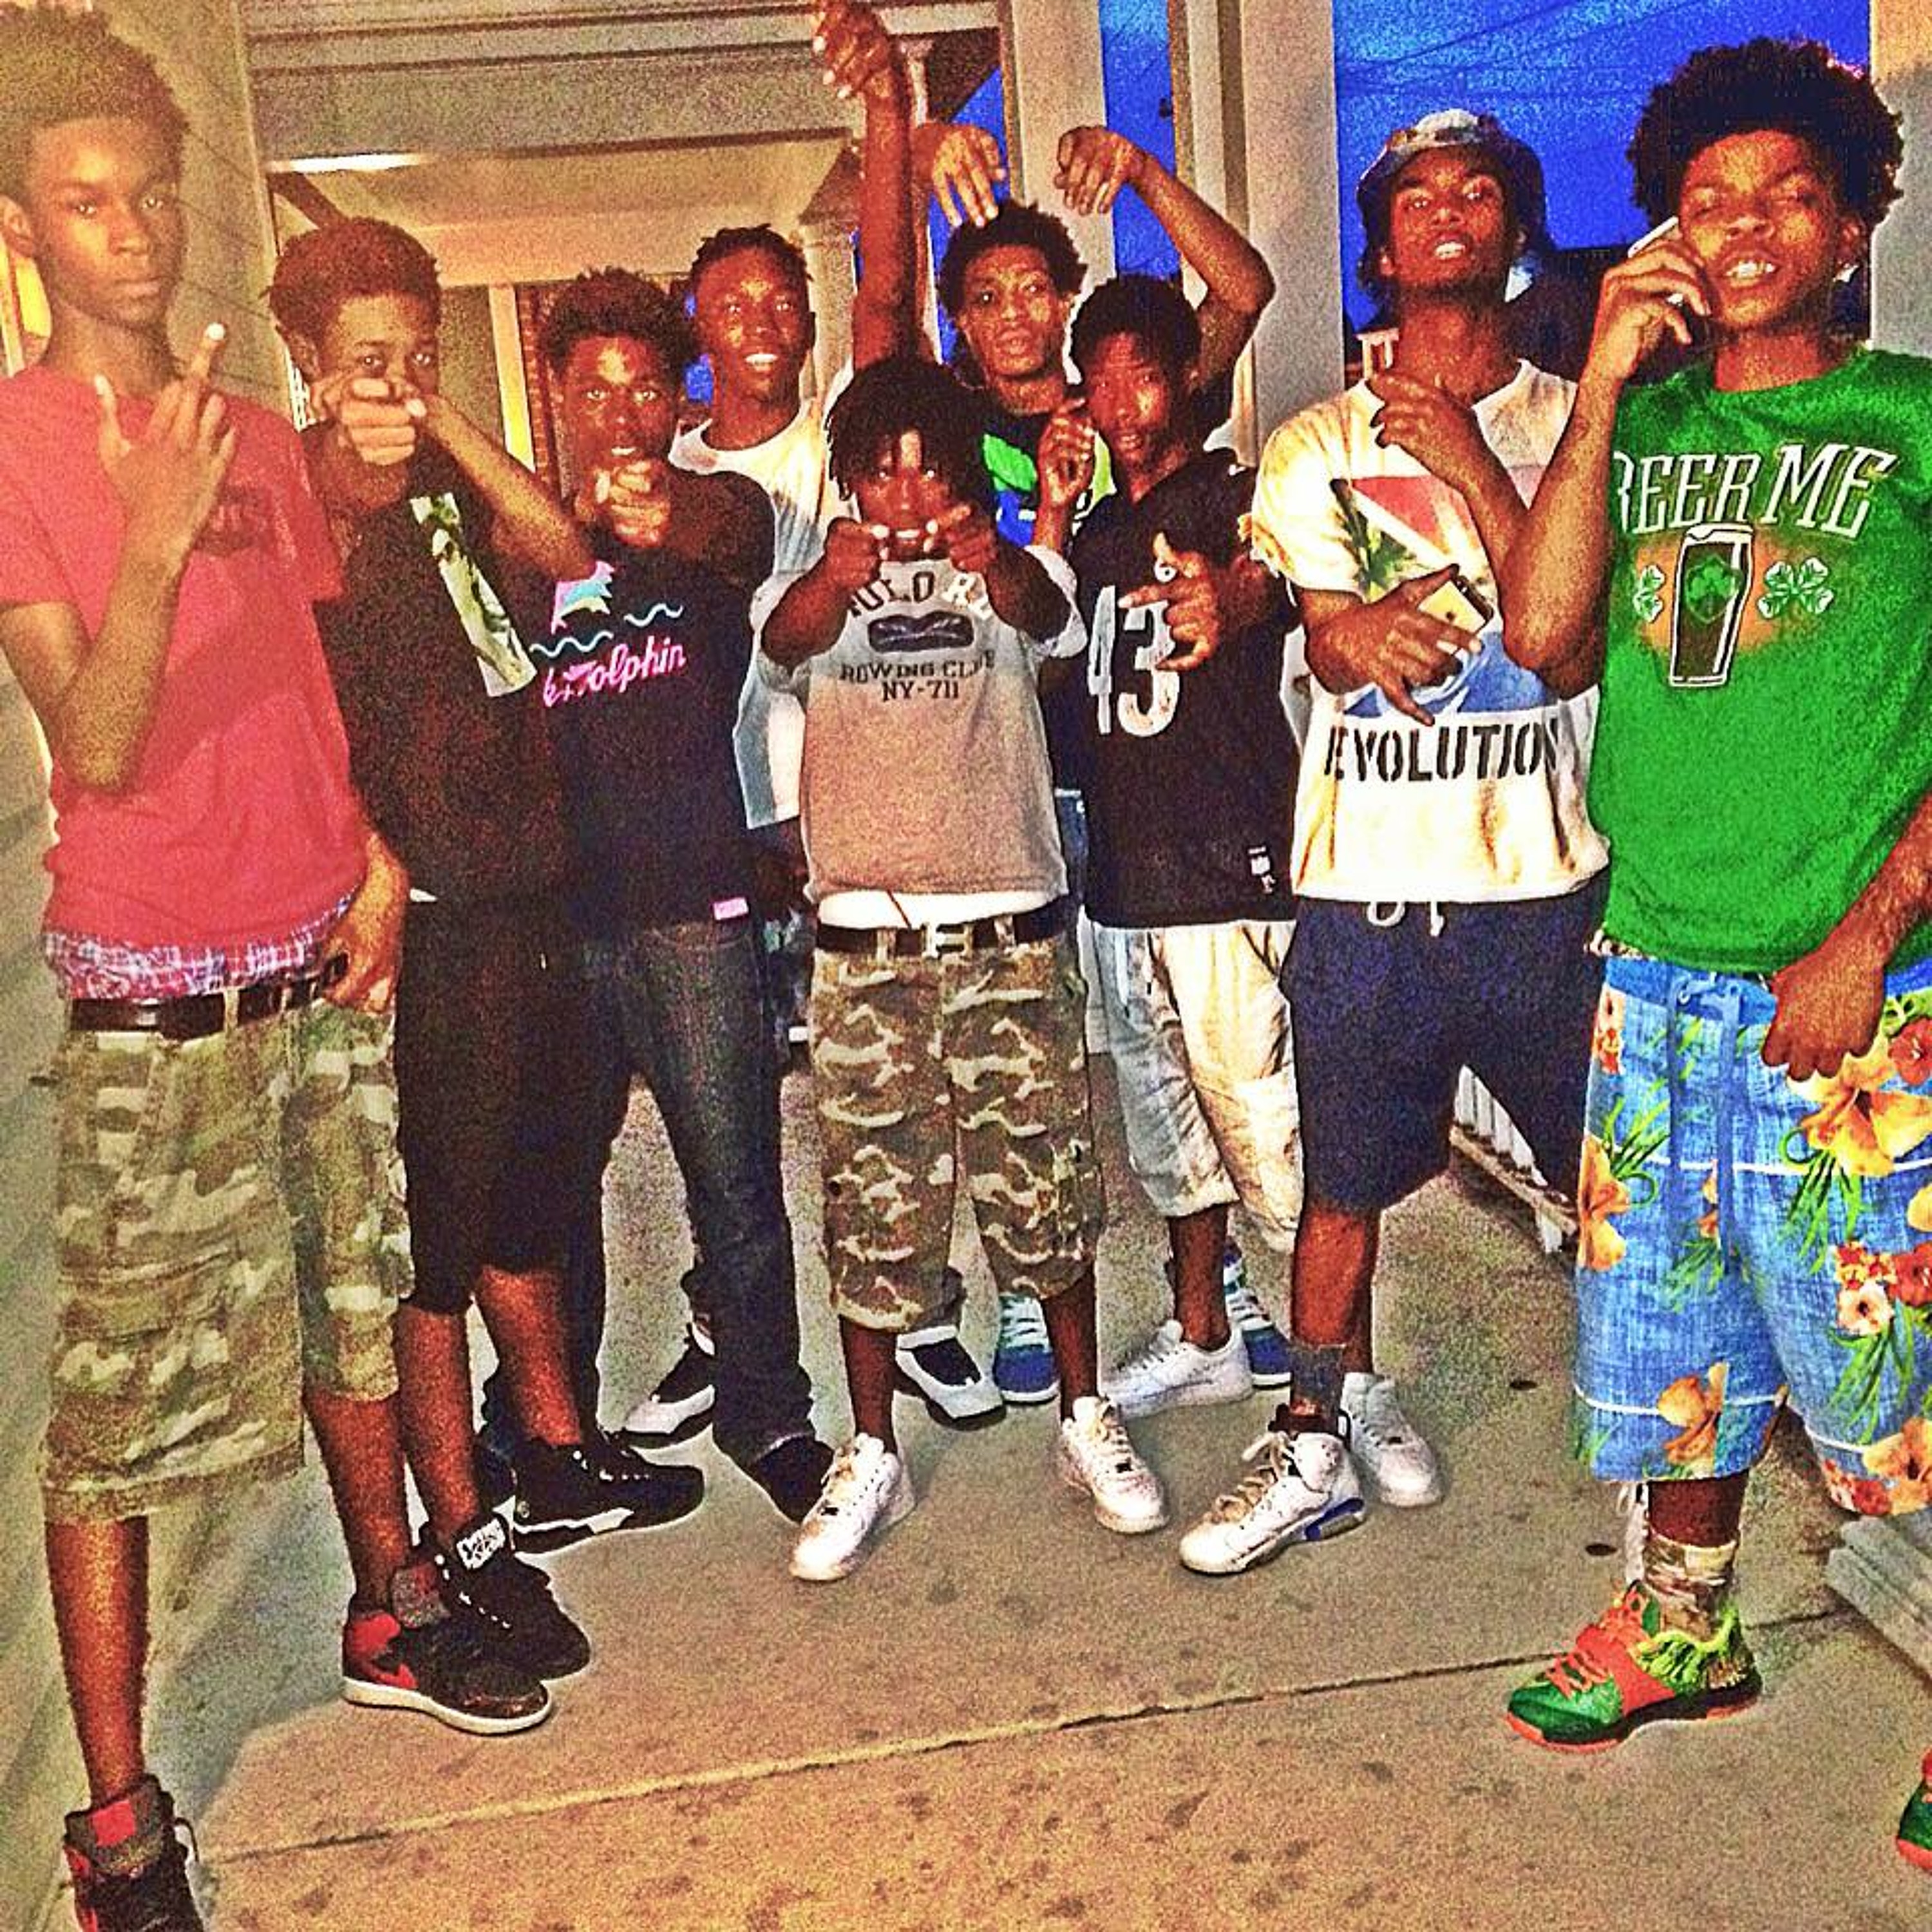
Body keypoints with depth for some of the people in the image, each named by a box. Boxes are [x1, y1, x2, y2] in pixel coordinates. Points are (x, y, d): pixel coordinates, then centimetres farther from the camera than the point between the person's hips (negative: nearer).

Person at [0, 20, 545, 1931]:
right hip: (154, 1006, -6)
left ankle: (393, 1614, 38)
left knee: (356, 1310, 18)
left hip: (329, 965, 6)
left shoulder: (254, 433, 11)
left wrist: (376, 848, 5)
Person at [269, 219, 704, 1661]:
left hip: (530, 893, 8)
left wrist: (444, 419, -13)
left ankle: (559, 1459, 36)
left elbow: (564, 553, -6)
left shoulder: (452, 480, 13)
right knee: (436, 1227, 1)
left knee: (533, 1190, 19)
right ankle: (463, 1540, 14)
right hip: (429, 921, -8)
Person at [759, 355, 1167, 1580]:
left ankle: (1086, 1421, 26)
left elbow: (1046, 615, -18)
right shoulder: (823, 583, 6)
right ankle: (872, 1458, 20)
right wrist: (835, 576, -43)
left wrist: (994, 558, -42)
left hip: (1011, 930, 0)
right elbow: (784, 638, -18)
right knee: (872, 1202, 5)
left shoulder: (1005, 571, 7)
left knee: (1047, 1187, 7)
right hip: (865, 942, 0)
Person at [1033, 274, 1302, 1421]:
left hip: (1229, 866, -7)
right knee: (1166, 1118, 17)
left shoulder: (1238, 498, -4)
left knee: (1268, 1129, -8)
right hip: (1121, 875, 8)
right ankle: (1203, 1339, 32)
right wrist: (1052, 520, 5)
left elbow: (1272, 582, -26)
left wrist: (1235, 600, -50)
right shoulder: (1099, 531, 18)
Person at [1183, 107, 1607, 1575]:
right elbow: (1337, 648, -3)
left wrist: (1470, 468, -10)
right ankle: (1322, 1444, 26)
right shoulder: (1316, 448, 8)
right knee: (1344, 1183, 10)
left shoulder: (1572, 427, 6)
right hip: (1366, 883, 1)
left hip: (1542, 877, 0)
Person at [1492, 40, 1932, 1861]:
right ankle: (1683, 1624, 33)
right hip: (1656, 971, 4)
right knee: (1674, 1314, 14)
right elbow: (1545, 636, -3)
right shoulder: (1641, 426, 11)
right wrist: (1604, 392, -5)